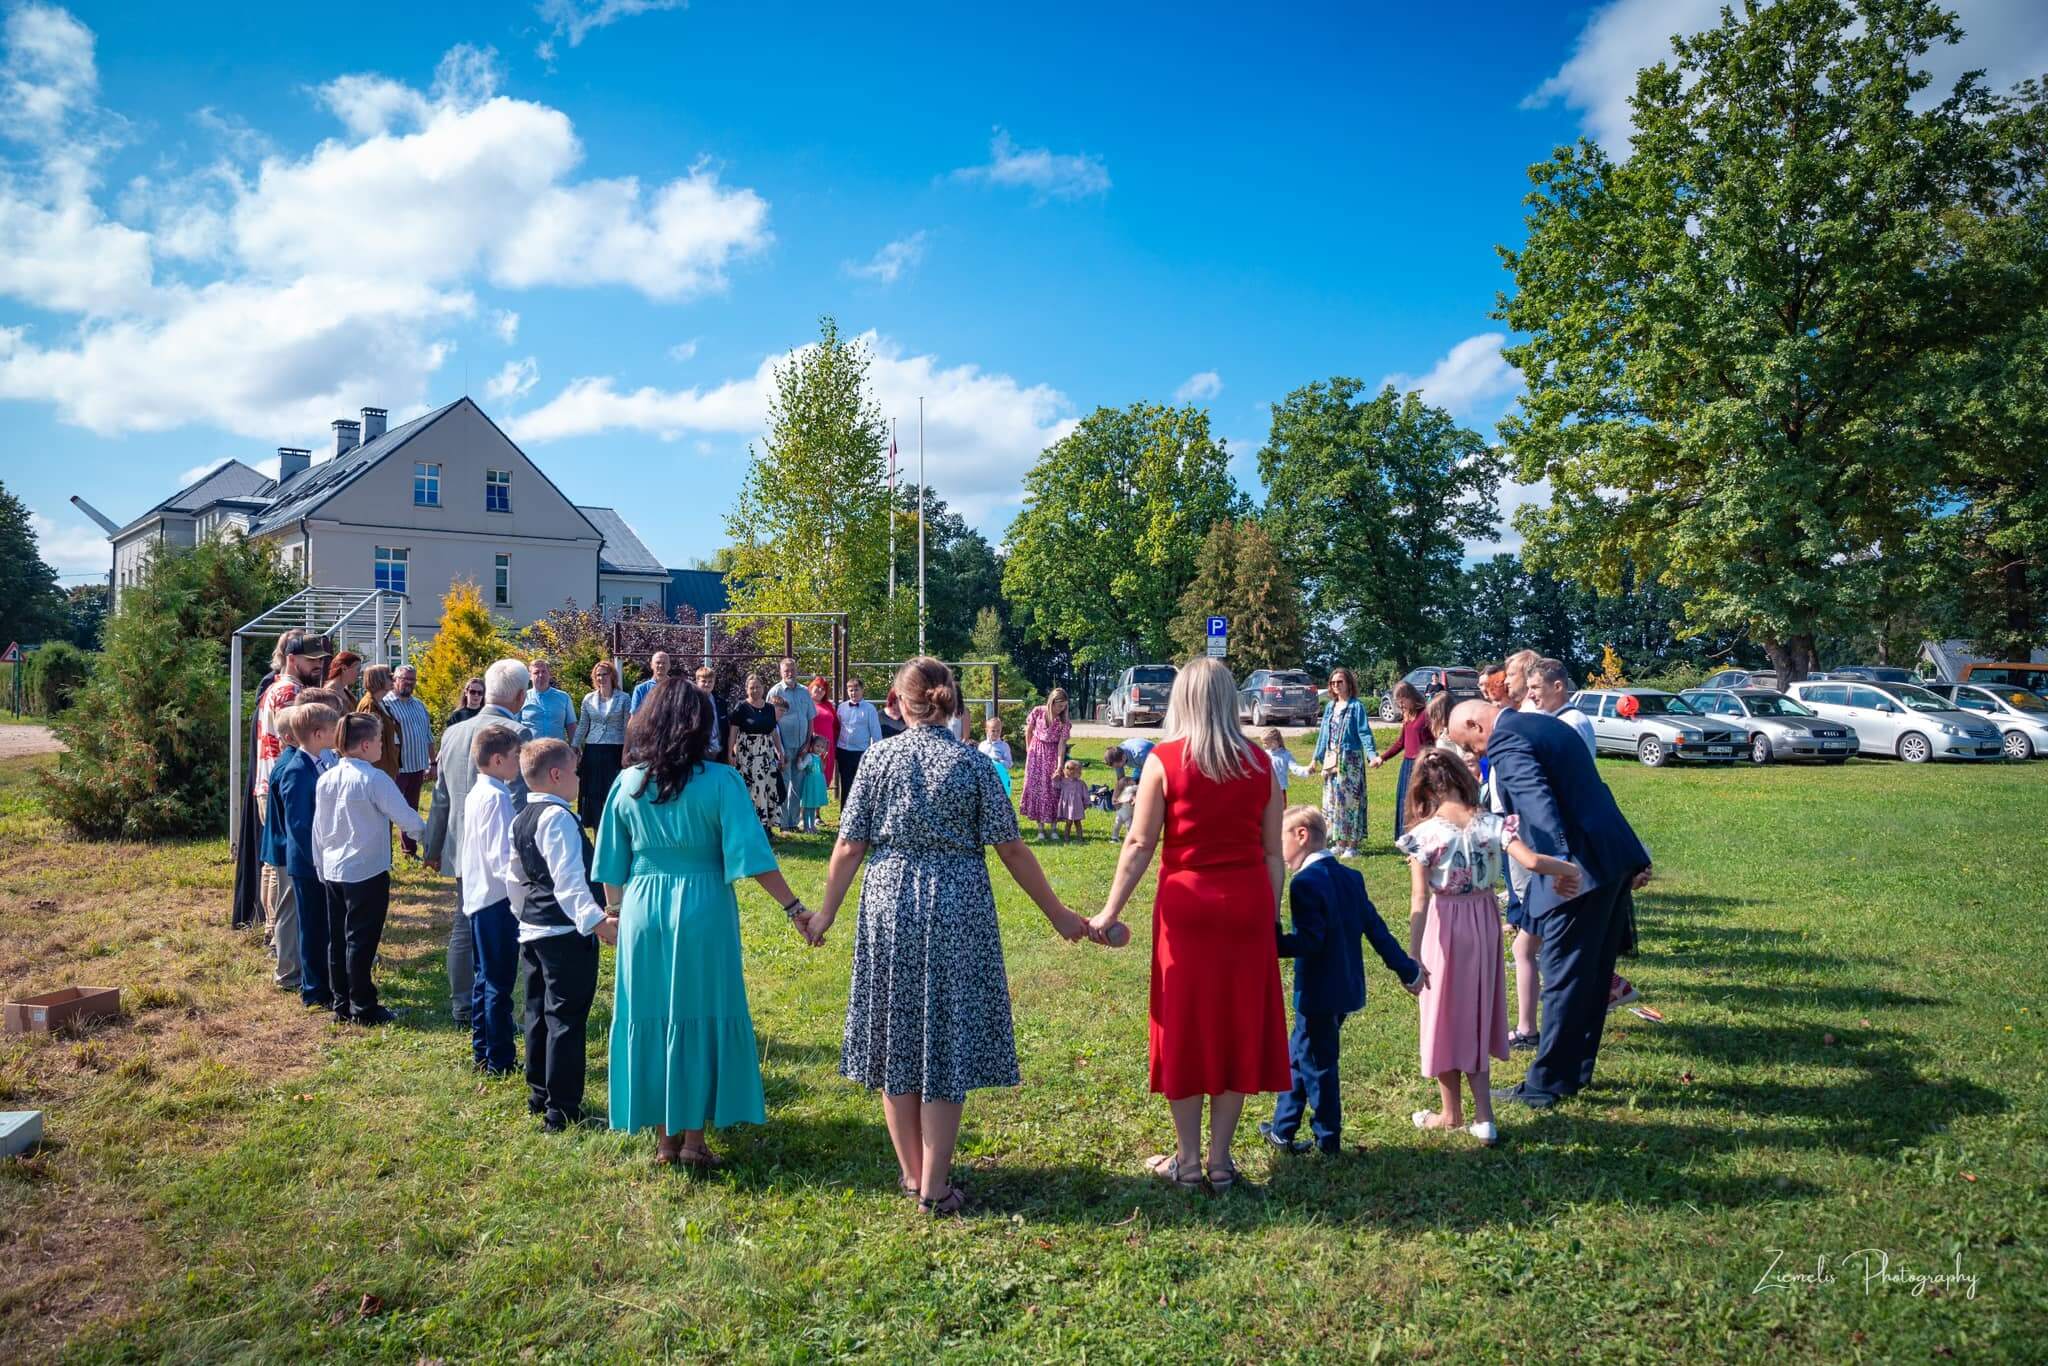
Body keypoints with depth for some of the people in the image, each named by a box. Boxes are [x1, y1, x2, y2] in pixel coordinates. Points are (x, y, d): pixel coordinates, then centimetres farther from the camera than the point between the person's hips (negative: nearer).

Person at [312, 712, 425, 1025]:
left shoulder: (325, 779, 4)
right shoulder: (375, 779, -17)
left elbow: (318, 830, 11)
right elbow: (405, 816, -15)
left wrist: (322, 868, 20)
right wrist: (425, 829, 6)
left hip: (332, 872, 7)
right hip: (367, 872, -7)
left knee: (337, 939, 13)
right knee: (362, 941, 1)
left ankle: (342, 1005, 22)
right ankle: (362, 1008, 9)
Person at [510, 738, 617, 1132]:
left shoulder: (520, 821, 13)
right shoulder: (558, 818, -17)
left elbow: (513, 879, 21)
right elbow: (569, 879, -26)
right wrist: (596, 921, -31)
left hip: (531, 933, 10)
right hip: (565, 934, -10)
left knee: (539, 1012, 18)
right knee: (566, 1018, -4)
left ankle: (538, 1094, 31)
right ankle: (562, 1110, 0)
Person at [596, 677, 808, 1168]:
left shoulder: (627, 783, 0)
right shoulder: (720, 782, -10)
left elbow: (611, 867, 7)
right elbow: (751, 858, -14)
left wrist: (617, 914, 21)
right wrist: (793, 908, -9)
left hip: (643, 912, 3)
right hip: (703, 913, -3)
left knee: (651, 1021, 12)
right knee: (701, 1020, 9)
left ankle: (664, 1137, 22)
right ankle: (694, 1137, 16)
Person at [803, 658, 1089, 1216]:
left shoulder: (879, 758, -2)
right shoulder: (974, 763, -4)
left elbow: (850, 847, -1)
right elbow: (1012, 850, -4)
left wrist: (826, 912, 12)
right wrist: (1058, 914, 5)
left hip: (889, 905, 1)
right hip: (957, 911, -1)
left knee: (895, 1037, 13)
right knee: (946, 1042, 6)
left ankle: (912, 1172, 24)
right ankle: (934, 1187, 12)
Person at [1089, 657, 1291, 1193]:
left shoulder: (1165, 760, -6)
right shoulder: (1258, 763, 3)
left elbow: (1140, 844, -7)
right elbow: (1273, 853, 4)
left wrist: (1110, 912, 0)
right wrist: (1270, 916, 13)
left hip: (1186, 904, -3)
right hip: (1248, 906, 3)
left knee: (1184, 1028, 9)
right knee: (1238, 1027, 11)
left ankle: (1187, 1160, 17)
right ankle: (1220, 1160, 20)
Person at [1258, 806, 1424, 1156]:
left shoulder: (1305, 883, -18)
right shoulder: (1350, 877, 7)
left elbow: (1310, 940, -25)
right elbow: (1376, 928, 10)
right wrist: (1406, 970, 16)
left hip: (1318, 993, -9)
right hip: (1346, 988, 9)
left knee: (1317, 1065, 5)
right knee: (1297, 1056, 19)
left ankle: (1328, 1140, 16)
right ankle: (1283, 1130, 29)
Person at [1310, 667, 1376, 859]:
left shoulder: (1356, 706, -6)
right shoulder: (1330, 706, 13)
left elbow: (1364, 733, -12)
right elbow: (1323, 733, 18)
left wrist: (1372, 755, -24)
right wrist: (1316, 757, 19)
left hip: (1350, 759, -7)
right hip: (1331, 760, 7)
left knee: (1350, 799, -6)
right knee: (1332, 800, 8)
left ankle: (1353, 845, -1)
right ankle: (1340, 843, 17)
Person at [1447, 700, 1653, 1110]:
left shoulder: (1505, 740, -10)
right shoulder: (1546, 724, 20)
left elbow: (1538, 799, -27)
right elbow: (1591, 791, 20)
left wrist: (1561, 863, -37)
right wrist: (1634, 857, 20)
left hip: (1580, 871, -10)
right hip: (1614, 862, 10)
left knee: (1563, 980, 0)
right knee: (1592, 976, 18)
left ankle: (1547, 1085, 10)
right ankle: (1578, 1070, 31)